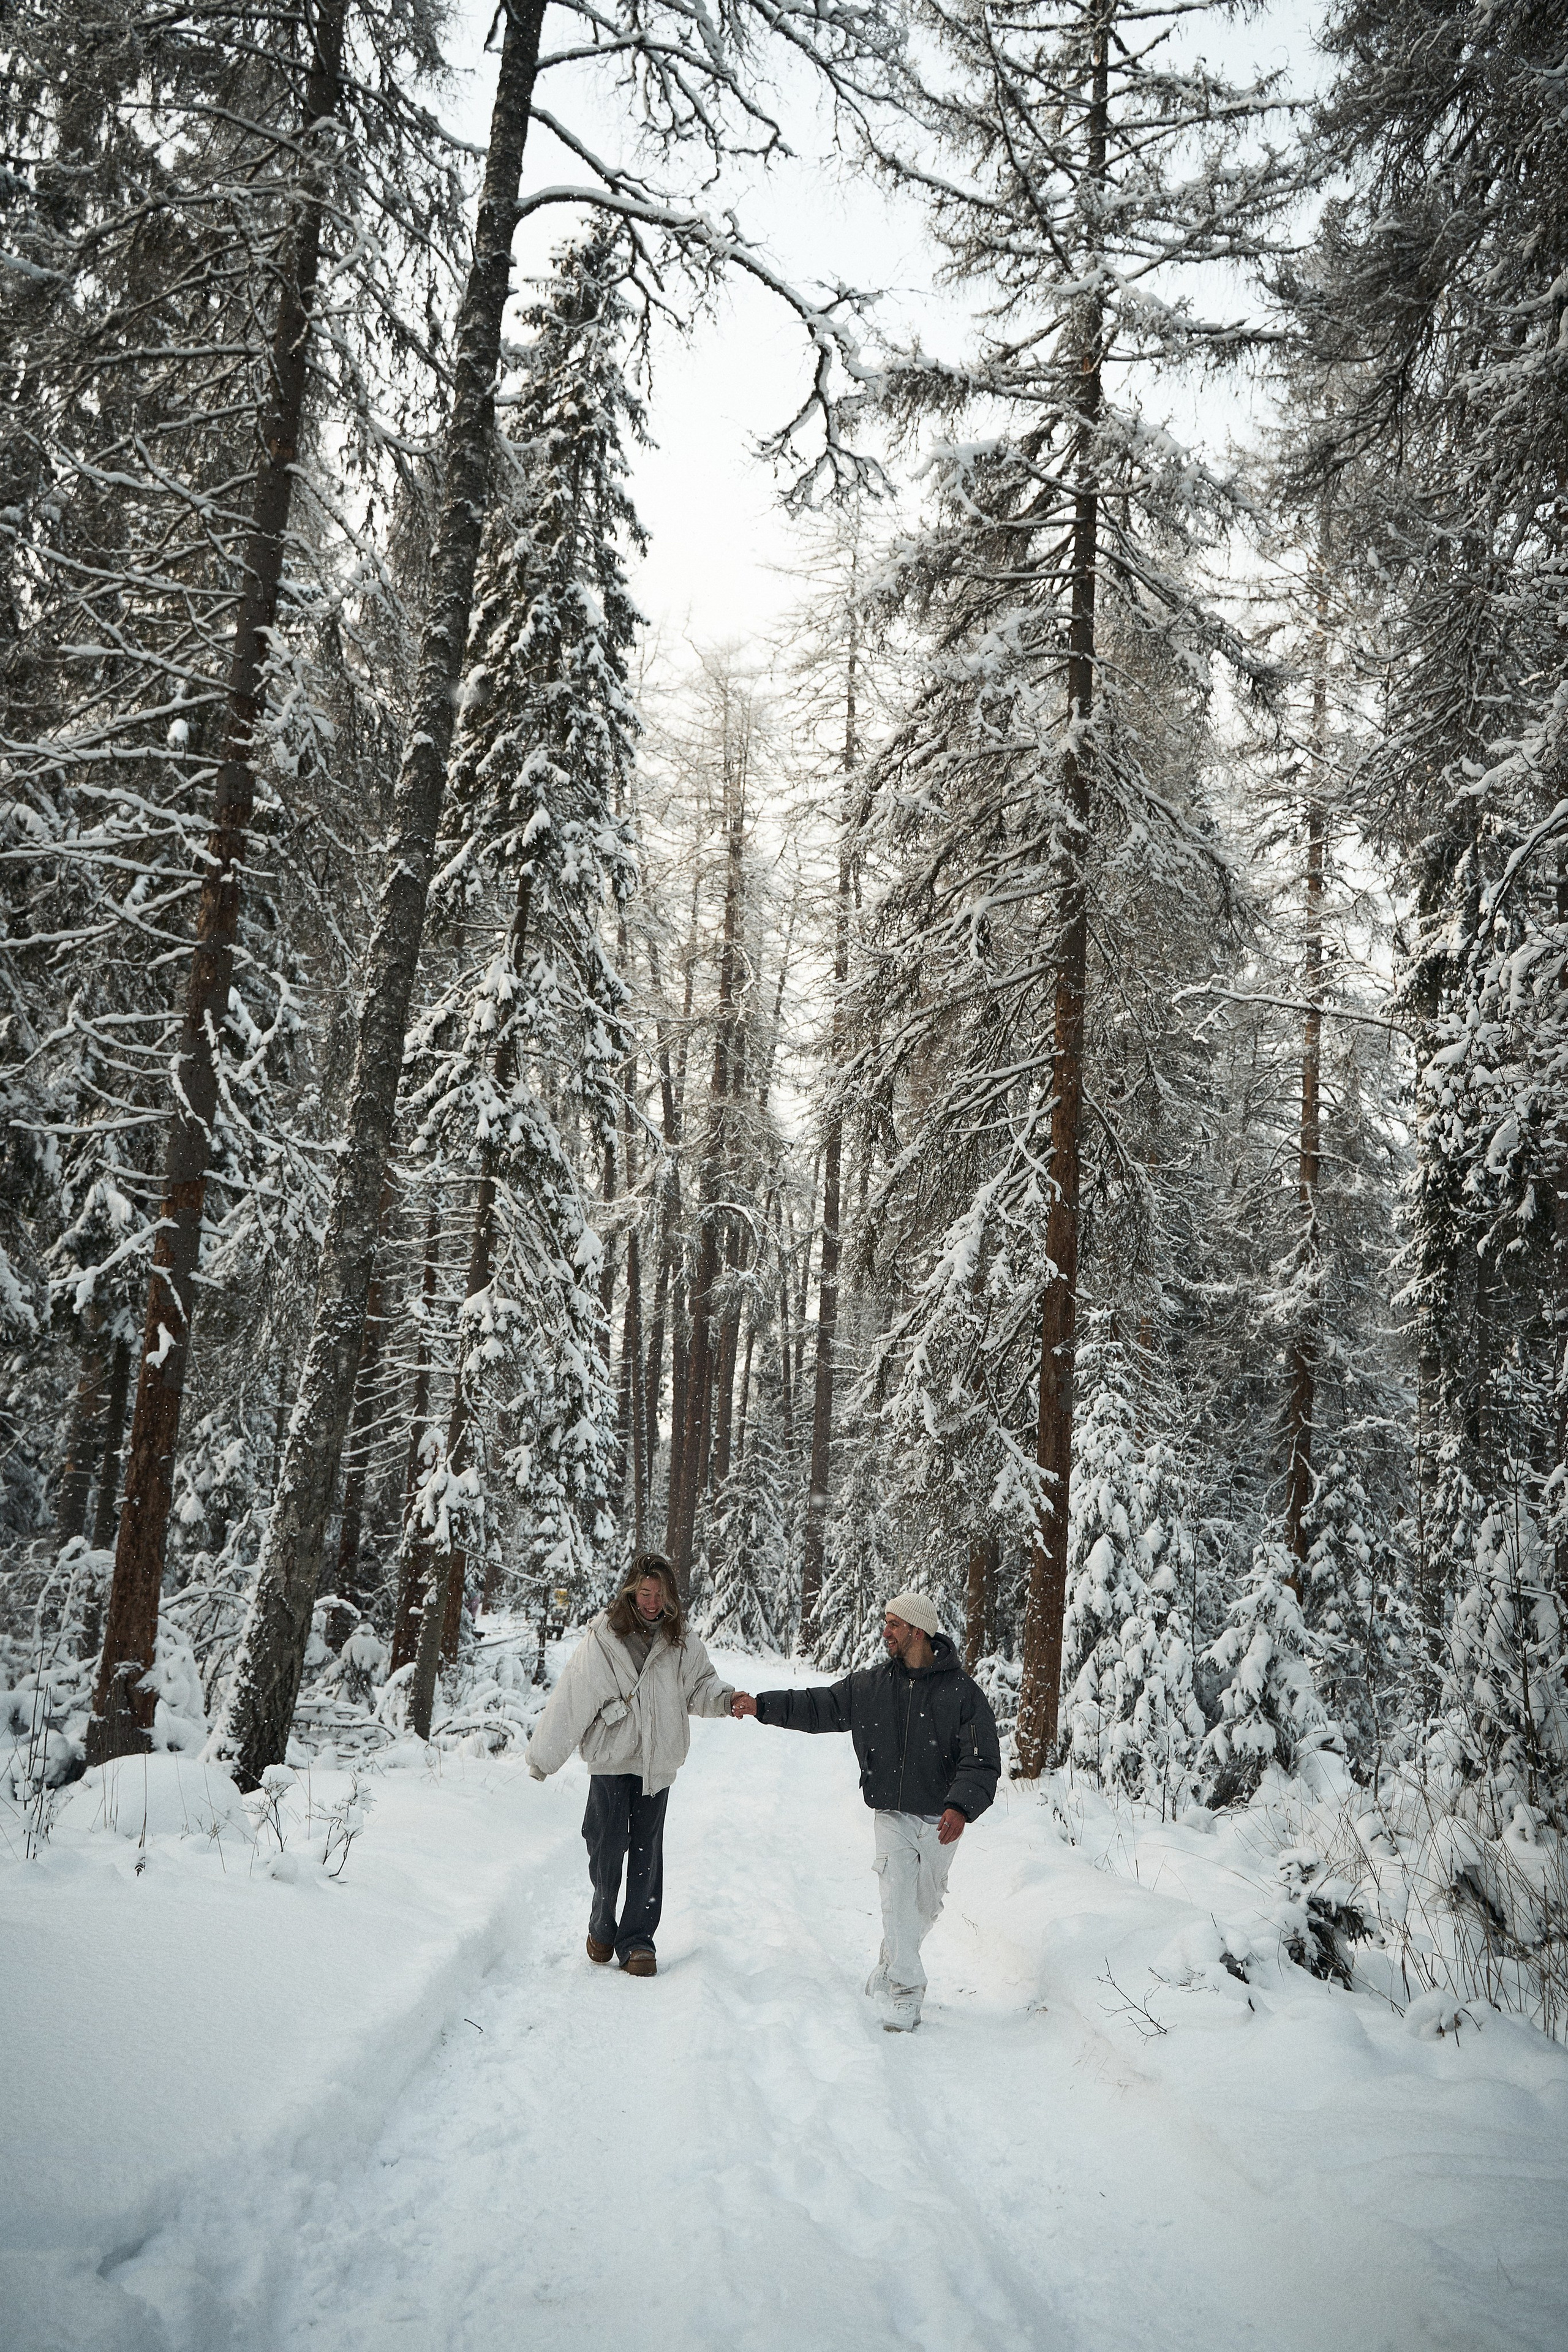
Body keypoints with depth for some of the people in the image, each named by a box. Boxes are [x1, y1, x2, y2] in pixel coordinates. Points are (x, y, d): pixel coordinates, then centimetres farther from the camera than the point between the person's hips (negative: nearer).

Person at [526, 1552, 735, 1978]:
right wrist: (544, 1755, -1)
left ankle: (637, 1941, 16)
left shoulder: (681, 1640, 1)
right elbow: (571, 1697, -5)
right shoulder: (603, 1637, -7)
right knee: (609, 1844, 0)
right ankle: (602, 1928, 23)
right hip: (611, 1756, -2)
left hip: (657, 1760, 2)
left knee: (647, 1850, 5)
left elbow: (699, 1684, 8)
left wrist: (725, 1698, -14)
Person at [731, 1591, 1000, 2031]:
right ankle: (904, 1991, -3)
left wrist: (961, 1806, -28)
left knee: (925, 1905, 11)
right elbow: (819, 1706, 10)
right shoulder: (869, 1685, 2)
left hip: (941, 1821, -1)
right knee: (895, 1899, -14)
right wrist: (762, 1705, 2)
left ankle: (889, 1971, 34)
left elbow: (983, 1763, -12)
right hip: (892, 1814, 1)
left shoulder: (963, 1693, -9)